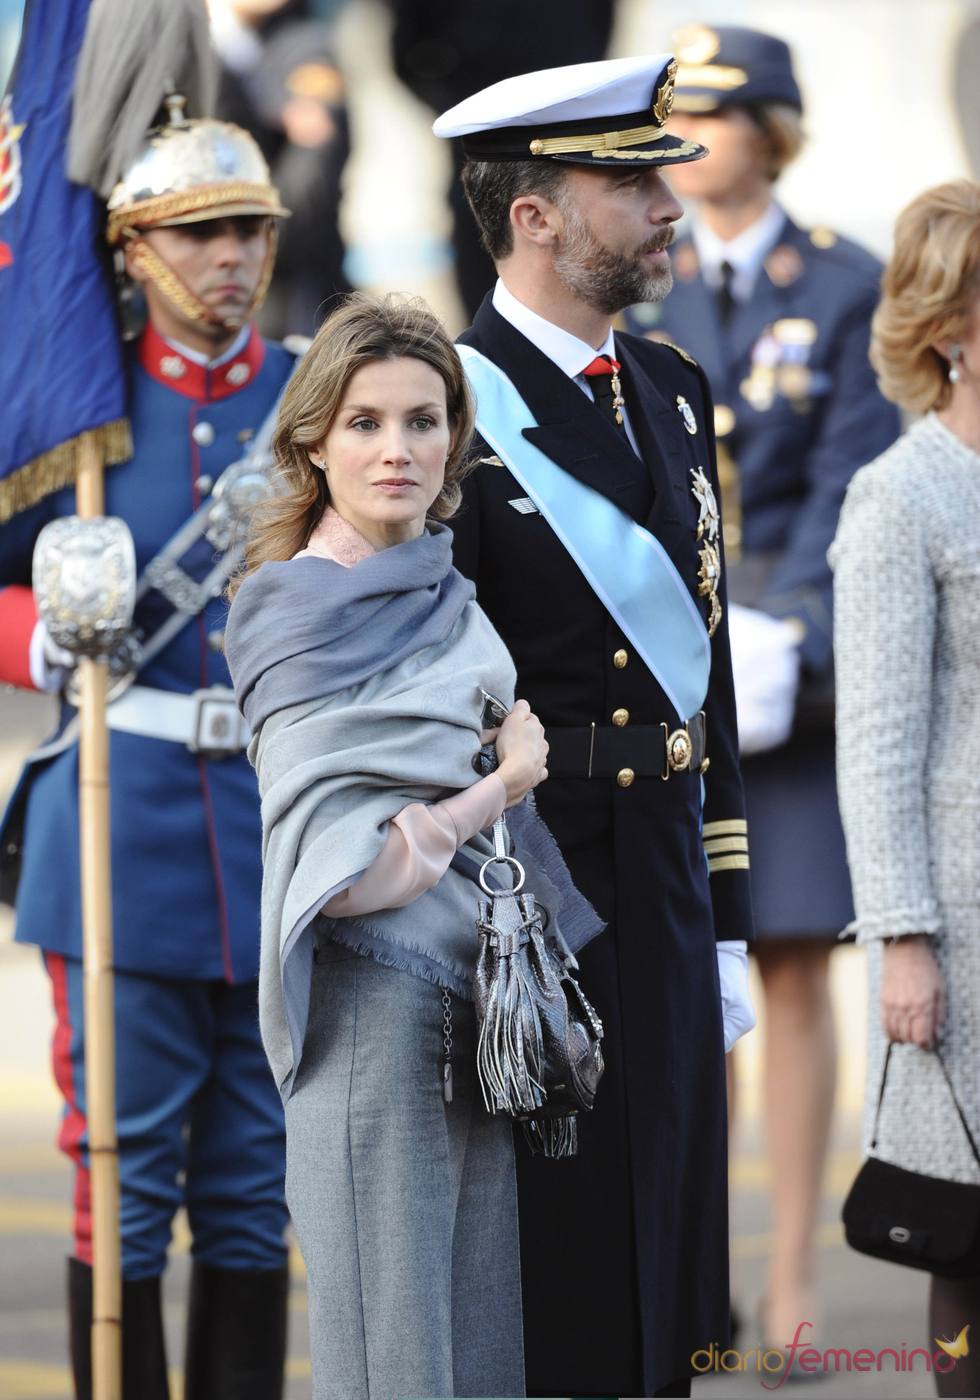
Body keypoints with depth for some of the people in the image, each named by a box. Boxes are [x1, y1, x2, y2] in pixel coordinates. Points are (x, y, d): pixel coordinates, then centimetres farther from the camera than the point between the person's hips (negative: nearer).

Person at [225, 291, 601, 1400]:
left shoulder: (453, 601, 13)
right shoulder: (297, 613, -10)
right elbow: (346, 875, -17)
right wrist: (498, 787, -6)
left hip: (486, 1014, 8)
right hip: (377, 1008, -7)